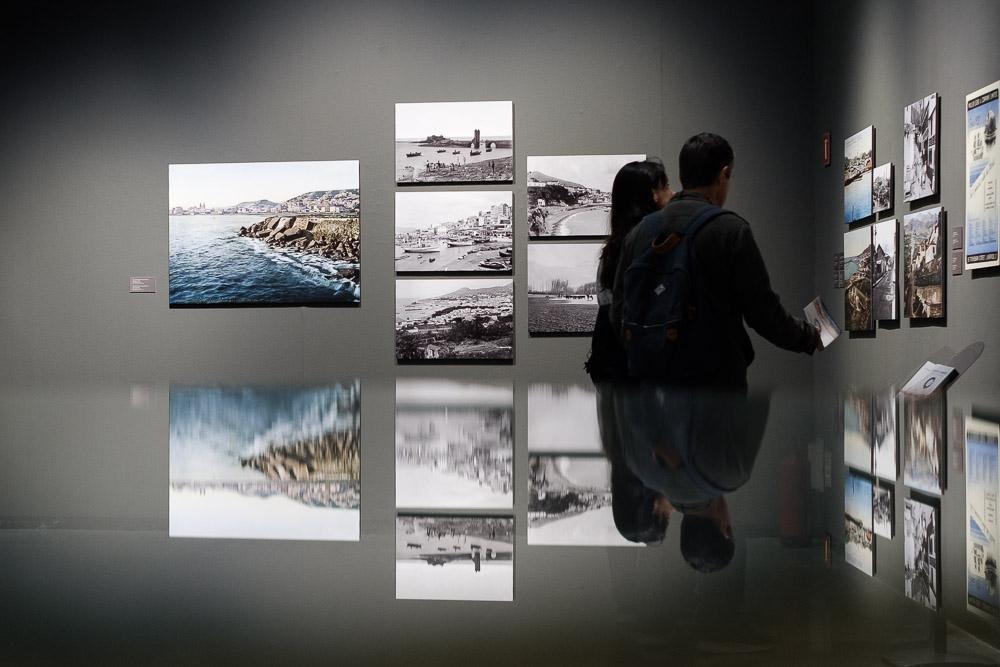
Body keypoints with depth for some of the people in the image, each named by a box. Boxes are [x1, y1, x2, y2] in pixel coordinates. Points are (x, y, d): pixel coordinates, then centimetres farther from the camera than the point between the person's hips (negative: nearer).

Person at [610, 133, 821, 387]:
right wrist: (810, 337, 10)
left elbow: (618, 317, 9)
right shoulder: (730, 230, -9)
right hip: (716, 380, -5)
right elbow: (764, 312, -8)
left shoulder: (639, 231, 6)